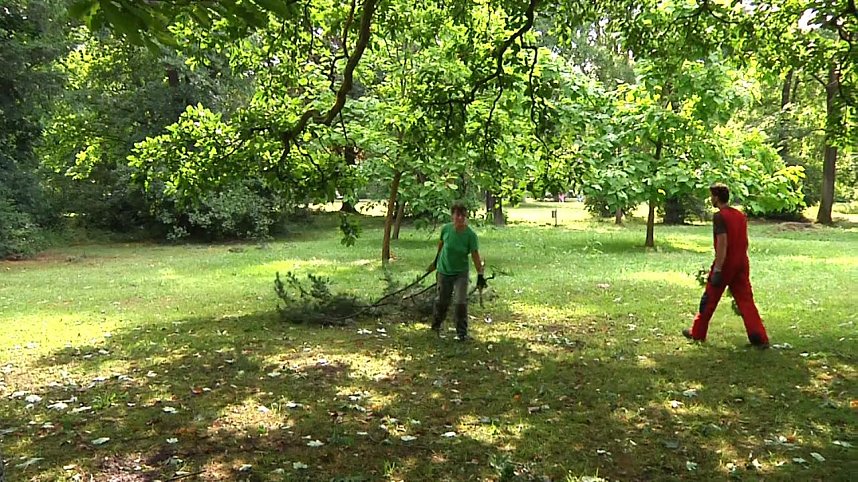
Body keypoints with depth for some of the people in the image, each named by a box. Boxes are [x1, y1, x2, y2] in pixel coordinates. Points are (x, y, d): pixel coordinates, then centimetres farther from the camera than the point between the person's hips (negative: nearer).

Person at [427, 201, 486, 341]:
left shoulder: (470, 234, -17)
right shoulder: (446, 229, -12)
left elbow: (475, 255, -14)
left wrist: (480, 275, -16)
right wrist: (436, 261, 18)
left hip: (461, 273, -2)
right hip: (444, 271, 2)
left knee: (460, 302, -10)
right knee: (442, 302, 12)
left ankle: (462, 333, 3)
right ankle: (435, 325, 36)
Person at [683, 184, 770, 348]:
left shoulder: (719, 216, -14)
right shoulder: (741, 215, 10)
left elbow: (722, 243, -21)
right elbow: (743, 242, 16)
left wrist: (717, 269, -21)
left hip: (725, 264, -6)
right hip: (742, 264, 7)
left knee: (709, 299, 8)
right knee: (745, 300, 5)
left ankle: (697, 333, 22)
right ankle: (760, 339, -2)